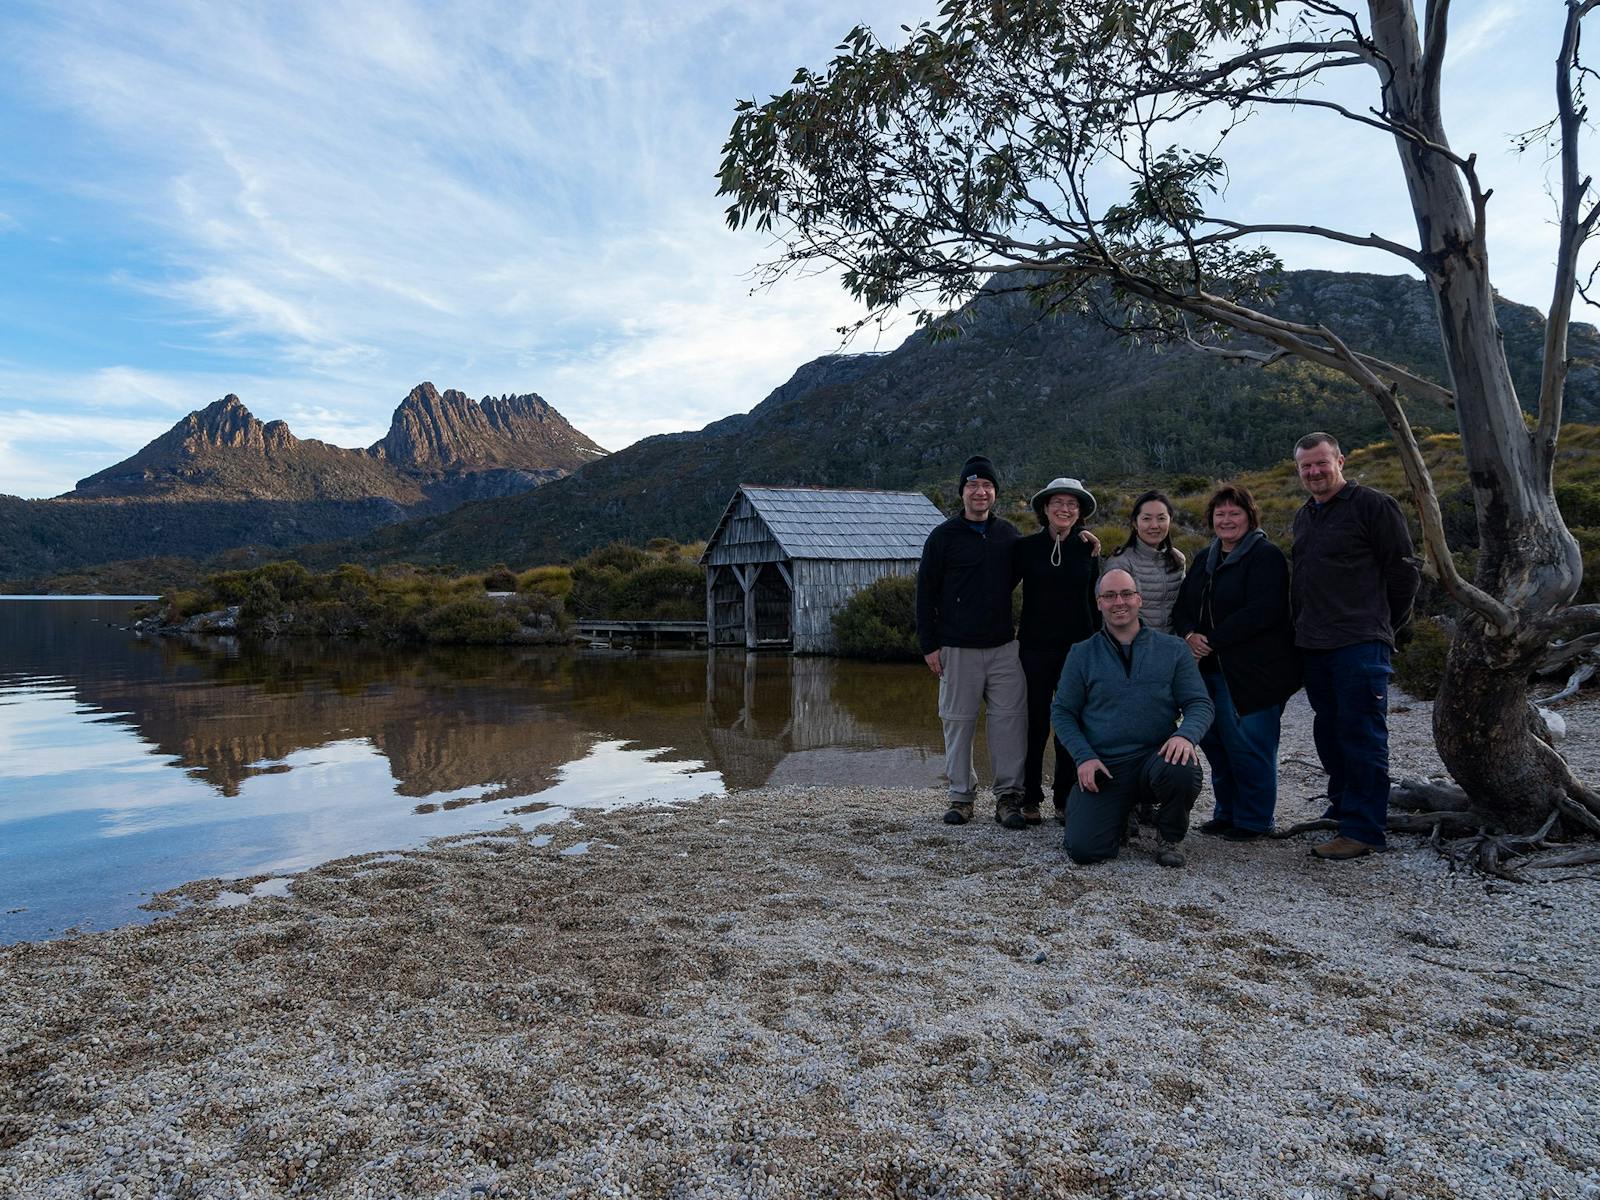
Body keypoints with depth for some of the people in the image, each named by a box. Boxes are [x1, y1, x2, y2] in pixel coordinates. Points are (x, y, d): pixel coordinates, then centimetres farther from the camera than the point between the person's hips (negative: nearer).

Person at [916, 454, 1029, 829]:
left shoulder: (1008, 534, 11)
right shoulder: (944, 536, 1)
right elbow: (925, 593, 1)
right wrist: (929, 645, -4)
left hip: (1004, 646, 3)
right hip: (958, 648, -2)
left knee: (1010, 720, -2)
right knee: (959, 721, 3)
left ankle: (1008, 795, 7)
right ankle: (961, 795, 15)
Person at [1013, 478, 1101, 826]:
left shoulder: (1088, 549, 6)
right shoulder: (1026, 546, 0)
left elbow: (1095, 600, 11)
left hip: (1077, 647, 2)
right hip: (1035, 647, -1)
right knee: (1035, 723, 3)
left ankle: (1066, 799, 16)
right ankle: (1030, 798, 13)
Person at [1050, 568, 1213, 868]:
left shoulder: (1173, 649, 7)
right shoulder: (1082, 654, 7)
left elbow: (1200, 703, 4)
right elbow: (1062, 712, 7)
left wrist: (1186, 734, -20)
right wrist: (1084, 756, -9)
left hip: (1156, 757, 0)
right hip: (1102, 767, 0)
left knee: (1183, 771, -37)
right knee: (1083, 849, -17)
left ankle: (1170, 838, -2)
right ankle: (1121, 815, 21)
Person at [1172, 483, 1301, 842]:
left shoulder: (1265, 556, -7)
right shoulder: (1204, 560, 17)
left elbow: (1261, 613, -19)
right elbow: (1182, 607, 15)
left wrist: (1212, 641, -18)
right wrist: (1189, 635, -8)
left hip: (1252, 673, -7)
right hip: (1210, 671, 7)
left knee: (1248, 745, -4)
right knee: (1214, 742, 11)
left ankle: (1253, 820, 12)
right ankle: (1227, 813, 26)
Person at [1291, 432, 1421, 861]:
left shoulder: (1373, 505, -5)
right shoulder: (1303, 516, 18)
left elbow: (1403, 571, -4)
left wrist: (1383, 625, 3)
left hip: (1359, 645, -8)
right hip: (1313, 647, 8)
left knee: (1362, 736, -5)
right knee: (1328, 733, 15)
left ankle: (1361, 830, -1)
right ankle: (1341, 807, 29)